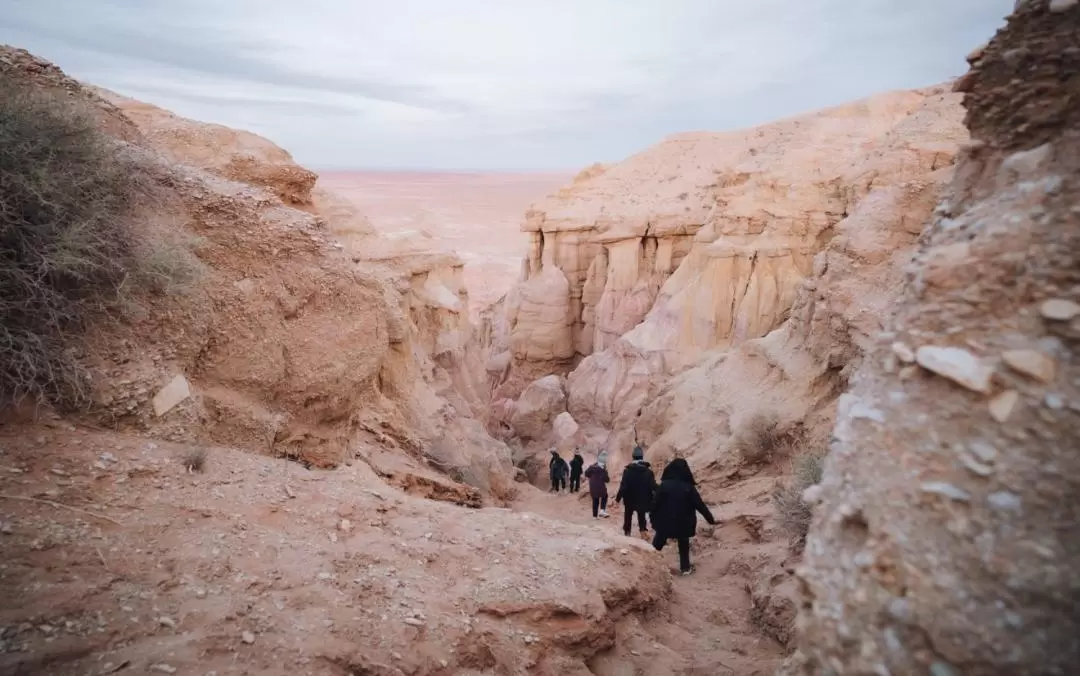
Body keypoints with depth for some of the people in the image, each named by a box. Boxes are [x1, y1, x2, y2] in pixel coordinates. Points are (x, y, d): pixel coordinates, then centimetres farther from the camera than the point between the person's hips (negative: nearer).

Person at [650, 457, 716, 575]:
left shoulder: (664, 485, -11)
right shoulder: (689, 487, -9)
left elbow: (655, 503, -9)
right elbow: (700, 505, -5)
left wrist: (653, 518, 3)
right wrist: (710, 519, 5)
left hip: (664, 522, 0)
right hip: (684, 523, 0)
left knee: (658, 543, 15)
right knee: (684, 545, 18)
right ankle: (685, 568, 24)